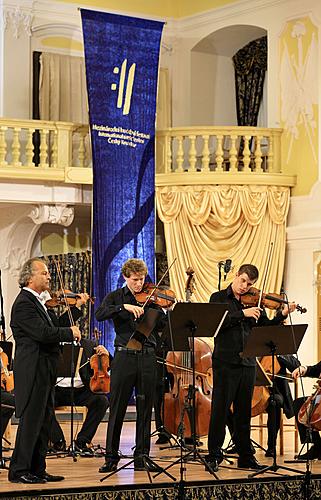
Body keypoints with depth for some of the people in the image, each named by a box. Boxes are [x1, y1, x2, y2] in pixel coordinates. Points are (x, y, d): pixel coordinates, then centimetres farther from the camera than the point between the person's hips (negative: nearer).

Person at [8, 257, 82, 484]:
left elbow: (57, 325, 17)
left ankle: (37, 469, 17)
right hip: (33, 371, -10)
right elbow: (43, 332, -24)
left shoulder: (38, 302, 17)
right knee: (31, 421, -5)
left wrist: (77, 308, 8)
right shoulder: (23, 303, -15)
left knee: (44, 421, 11)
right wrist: (70, 333, -12)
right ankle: (19, 470, 2)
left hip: (46, 371, 10)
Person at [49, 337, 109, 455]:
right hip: (59, 390, -1)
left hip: (81, 391, 1)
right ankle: (58, 441, -9)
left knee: (102, 400, -28)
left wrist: (106, 356, -13)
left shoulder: (89, 345, 8)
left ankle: (82, 442, -13)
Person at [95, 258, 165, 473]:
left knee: (145, 409, 5)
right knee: (117, 408, 1)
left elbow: (161, 325, -2)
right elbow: (100, 314, -15)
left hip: (147, 357, 2)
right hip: (124, 356, -2)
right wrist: (124, 306, -26)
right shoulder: (115, 297, 5)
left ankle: (142, 456, 13)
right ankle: (111, 457, 8)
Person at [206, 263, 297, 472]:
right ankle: (214, 456, 5)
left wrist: (282, 314, -8)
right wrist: (242, 313, -20)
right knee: (220, 410, -3)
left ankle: (246, 456, 18)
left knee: (244, 412, 11)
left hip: (248, 363, 4)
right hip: (225, 362, -4)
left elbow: (266, 328, 7)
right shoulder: (219, 298, 1)